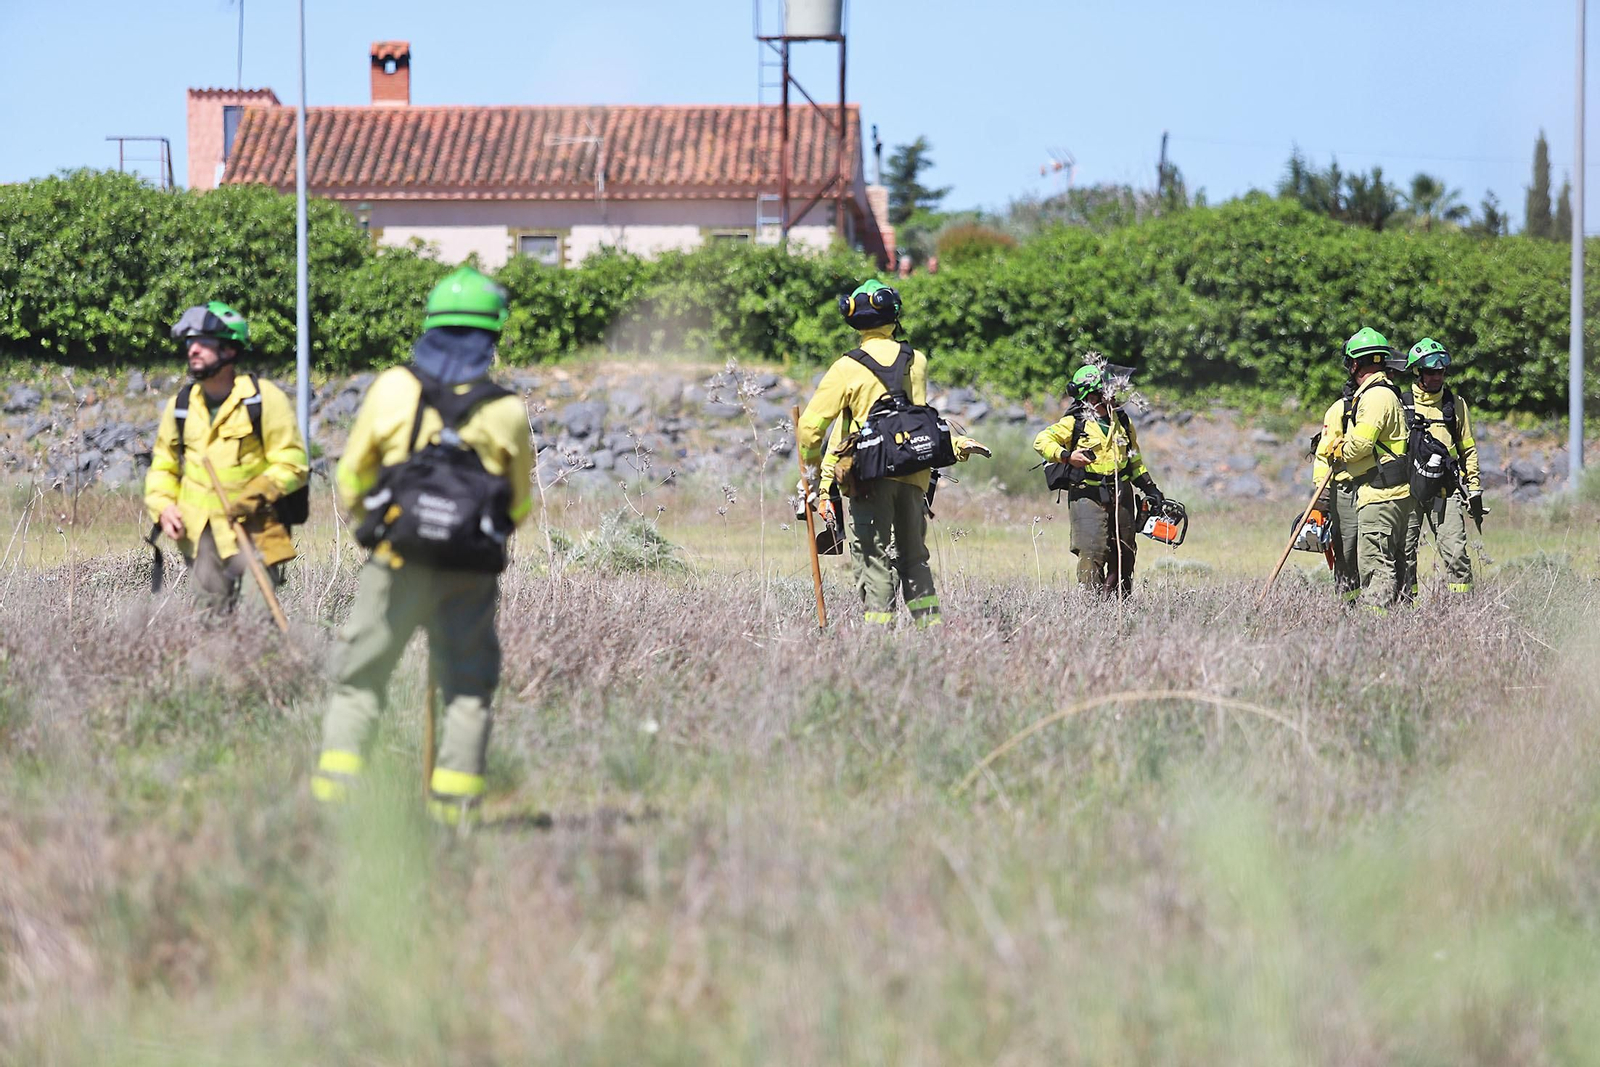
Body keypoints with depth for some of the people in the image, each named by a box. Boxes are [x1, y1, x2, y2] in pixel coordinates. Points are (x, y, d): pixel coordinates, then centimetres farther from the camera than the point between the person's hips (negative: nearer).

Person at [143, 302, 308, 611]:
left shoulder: (264, 399, -5)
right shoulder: (181, 405, 9)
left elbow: (292, 464, -5)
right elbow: (163, 466, 20)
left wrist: (256, 496, -19)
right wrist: (163, 506, 2)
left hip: (253, 527, -4)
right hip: (201, 533, 4)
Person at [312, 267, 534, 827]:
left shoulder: (393, 389, -2)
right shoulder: (507, 411, 0)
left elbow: (351, 481, 6)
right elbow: (519, 505, 12)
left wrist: (368, 522, 25)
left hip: (398, 565, 0)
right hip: (472, 572, 1)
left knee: (358, 681, 8)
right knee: (468, 690, 12)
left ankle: (334, 792, -1)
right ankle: (455, 802, 5)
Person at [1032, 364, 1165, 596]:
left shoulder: (1123, 422, 12)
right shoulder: (1074, 423, -3)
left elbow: (1134, 461, 23)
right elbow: (1042, 441, -3)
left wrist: (1150, 488, 17)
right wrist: (1066, 456, -17)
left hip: (1120, 496, 6)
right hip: (1088, 496, -6)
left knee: (1123, 554, 7)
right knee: (1092, 551, -15)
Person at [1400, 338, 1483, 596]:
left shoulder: (1455, 404, 11)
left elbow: (1468, 449, 18)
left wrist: (1474, 490, 13)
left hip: (1445, 489, 0)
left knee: (1455, 551, -9)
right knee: (1404, 552, 2)